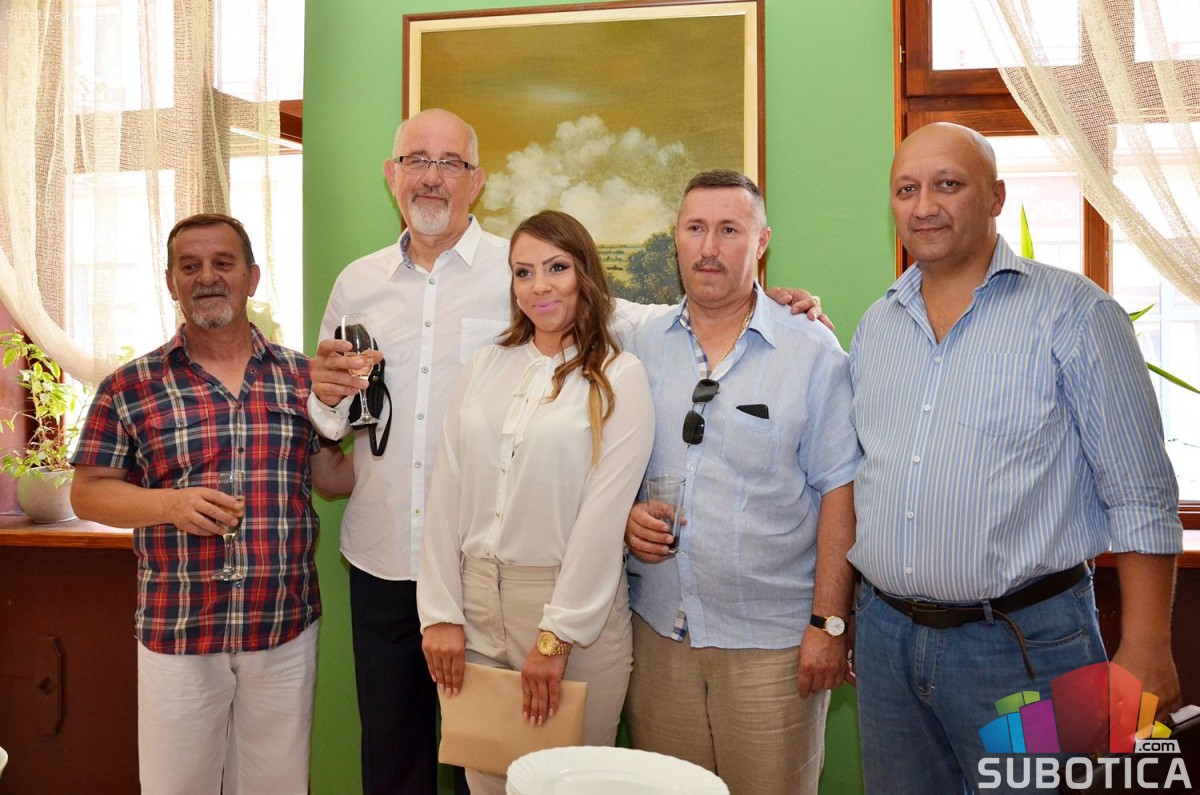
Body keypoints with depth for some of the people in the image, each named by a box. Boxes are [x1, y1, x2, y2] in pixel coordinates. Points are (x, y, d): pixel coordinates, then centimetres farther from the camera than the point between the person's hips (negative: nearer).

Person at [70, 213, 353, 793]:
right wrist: (172, 505, -16)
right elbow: (88, 493, 1)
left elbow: (330, 477, 9)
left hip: (285, 628, 2)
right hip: (176, 632, -1)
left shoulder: (302, 377, 5)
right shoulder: (130, 387, -1)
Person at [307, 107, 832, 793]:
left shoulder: (526, 268, -2)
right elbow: (327, 421, 17)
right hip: (380, 560, 4)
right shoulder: (356, 283, 10)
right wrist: (329, 397, -6)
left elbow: (633, 321, -5)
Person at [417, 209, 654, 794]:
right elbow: (447, 493, 5)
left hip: (573, 601, -4)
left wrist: (557, 636, -13)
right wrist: (441, 613, 0)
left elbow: (604, 515, -11)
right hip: (475, 599, 4)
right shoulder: (484, 367, 8)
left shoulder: (619, 378, -5)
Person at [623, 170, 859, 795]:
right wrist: (625, 515, -5)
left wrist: (829, 622, -10)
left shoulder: (813, 352, -4)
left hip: (772, 642, -3)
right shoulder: (642, 346, 8)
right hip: (657, 629, 4)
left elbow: (838, 491, -6)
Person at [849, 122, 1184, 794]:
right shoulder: (875, 327, 9)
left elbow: (1140, 499, -8)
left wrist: (1146, 651, -11)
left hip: (1025, 643, -4)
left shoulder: (1074, 312, -7)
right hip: (886, 636, 5)